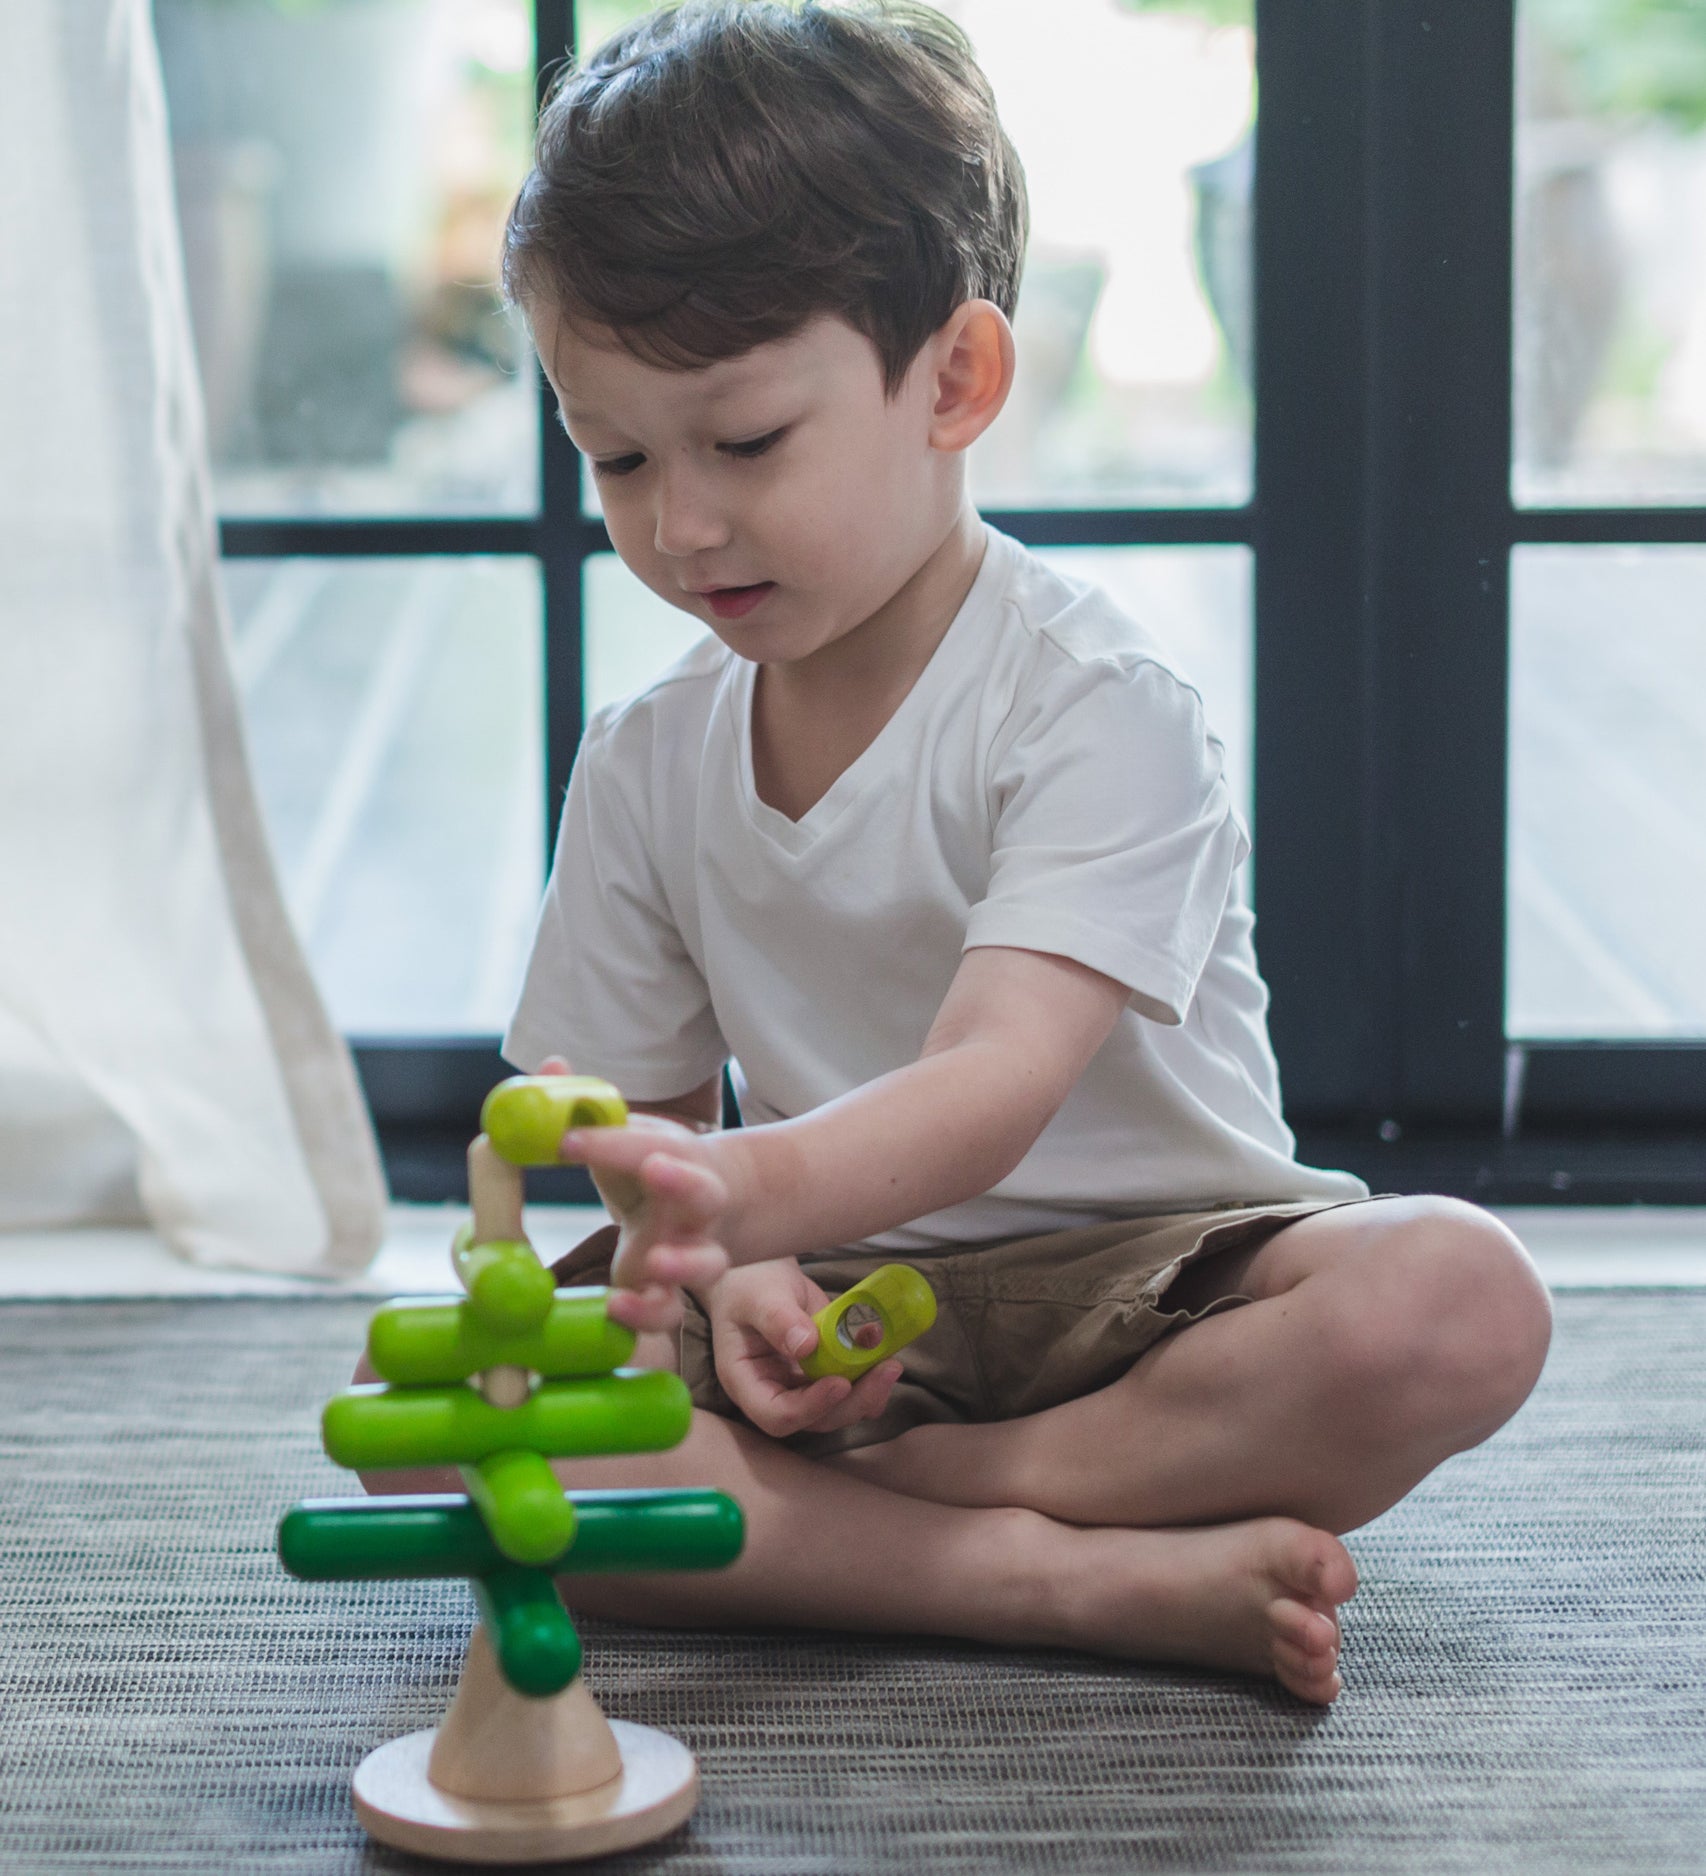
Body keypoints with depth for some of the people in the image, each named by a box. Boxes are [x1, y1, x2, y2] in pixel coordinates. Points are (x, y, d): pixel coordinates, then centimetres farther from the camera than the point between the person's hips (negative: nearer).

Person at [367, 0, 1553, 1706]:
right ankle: (1085, 1576, -29)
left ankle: (881, 1498, -24)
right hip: (830, 1315, 4)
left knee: (1457, 1299, -33)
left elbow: (994, 1087, -27)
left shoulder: (1097, 705, -14)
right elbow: (651, 1123, 9)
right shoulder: (644, 765, 4)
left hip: (1133, 1280, -3)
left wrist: (749, 1187, -49)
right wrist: (721, 1266, -16)